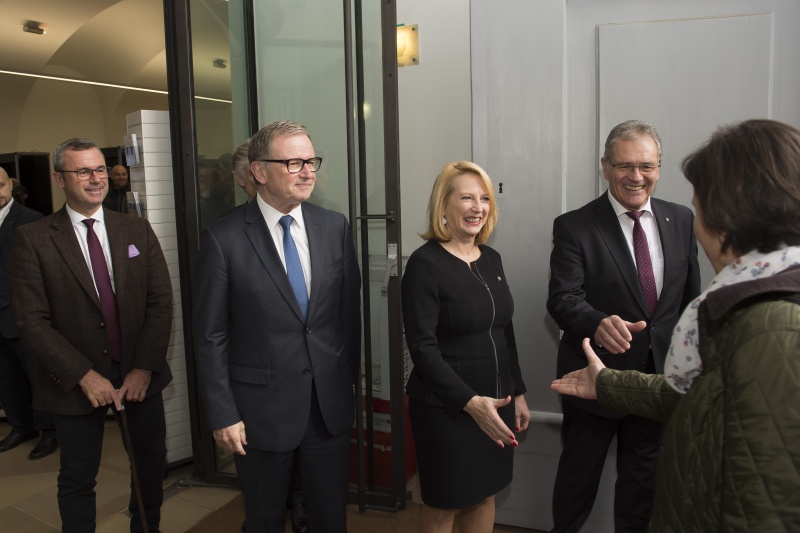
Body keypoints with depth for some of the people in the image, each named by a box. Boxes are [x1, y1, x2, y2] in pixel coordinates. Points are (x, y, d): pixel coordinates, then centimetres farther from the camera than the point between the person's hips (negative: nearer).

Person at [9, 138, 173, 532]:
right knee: (78, 479, 13)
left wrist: (144, 368, -10)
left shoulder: (137, 230, 1)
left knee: (152, 464, 17)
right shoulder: (32, 239, -6)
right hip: (77, 382, -2)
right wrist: (84, 376, -15)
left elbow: (161, 301, -2)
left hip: (141, 375, 3)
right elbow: (31, 320, -10)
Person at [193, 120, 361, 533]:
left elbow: (349, 309, 6)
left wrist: (350, 377, 9)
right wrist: (222, 415, -8)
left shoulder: (334, 227, -1)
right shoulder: (224, 239, -12)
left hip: (330, 405, 3)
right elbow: (210, 336, -9)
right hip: (262, 408, -3)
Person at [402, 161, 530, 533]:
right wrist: (470, 402, -23)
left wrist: (517, 393, 12)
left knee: (485, 494, 18)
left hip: (495, 402, 6)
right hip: (446, 408, -6)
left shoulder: (492, 259, 6)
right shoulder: (425, 264, -15)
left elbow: (505, 331, 13)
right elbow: (423, 348, -18)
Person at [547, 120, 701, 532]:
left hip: (660, 375, 4)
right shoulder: (573, 227, -13)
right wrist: (599, 324, -43)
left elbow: (690, 297, 7)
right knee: (578, 474, 16)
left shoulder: (681, 220, 1)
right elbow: (563, 298, -23)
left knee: (644, 476, 21)